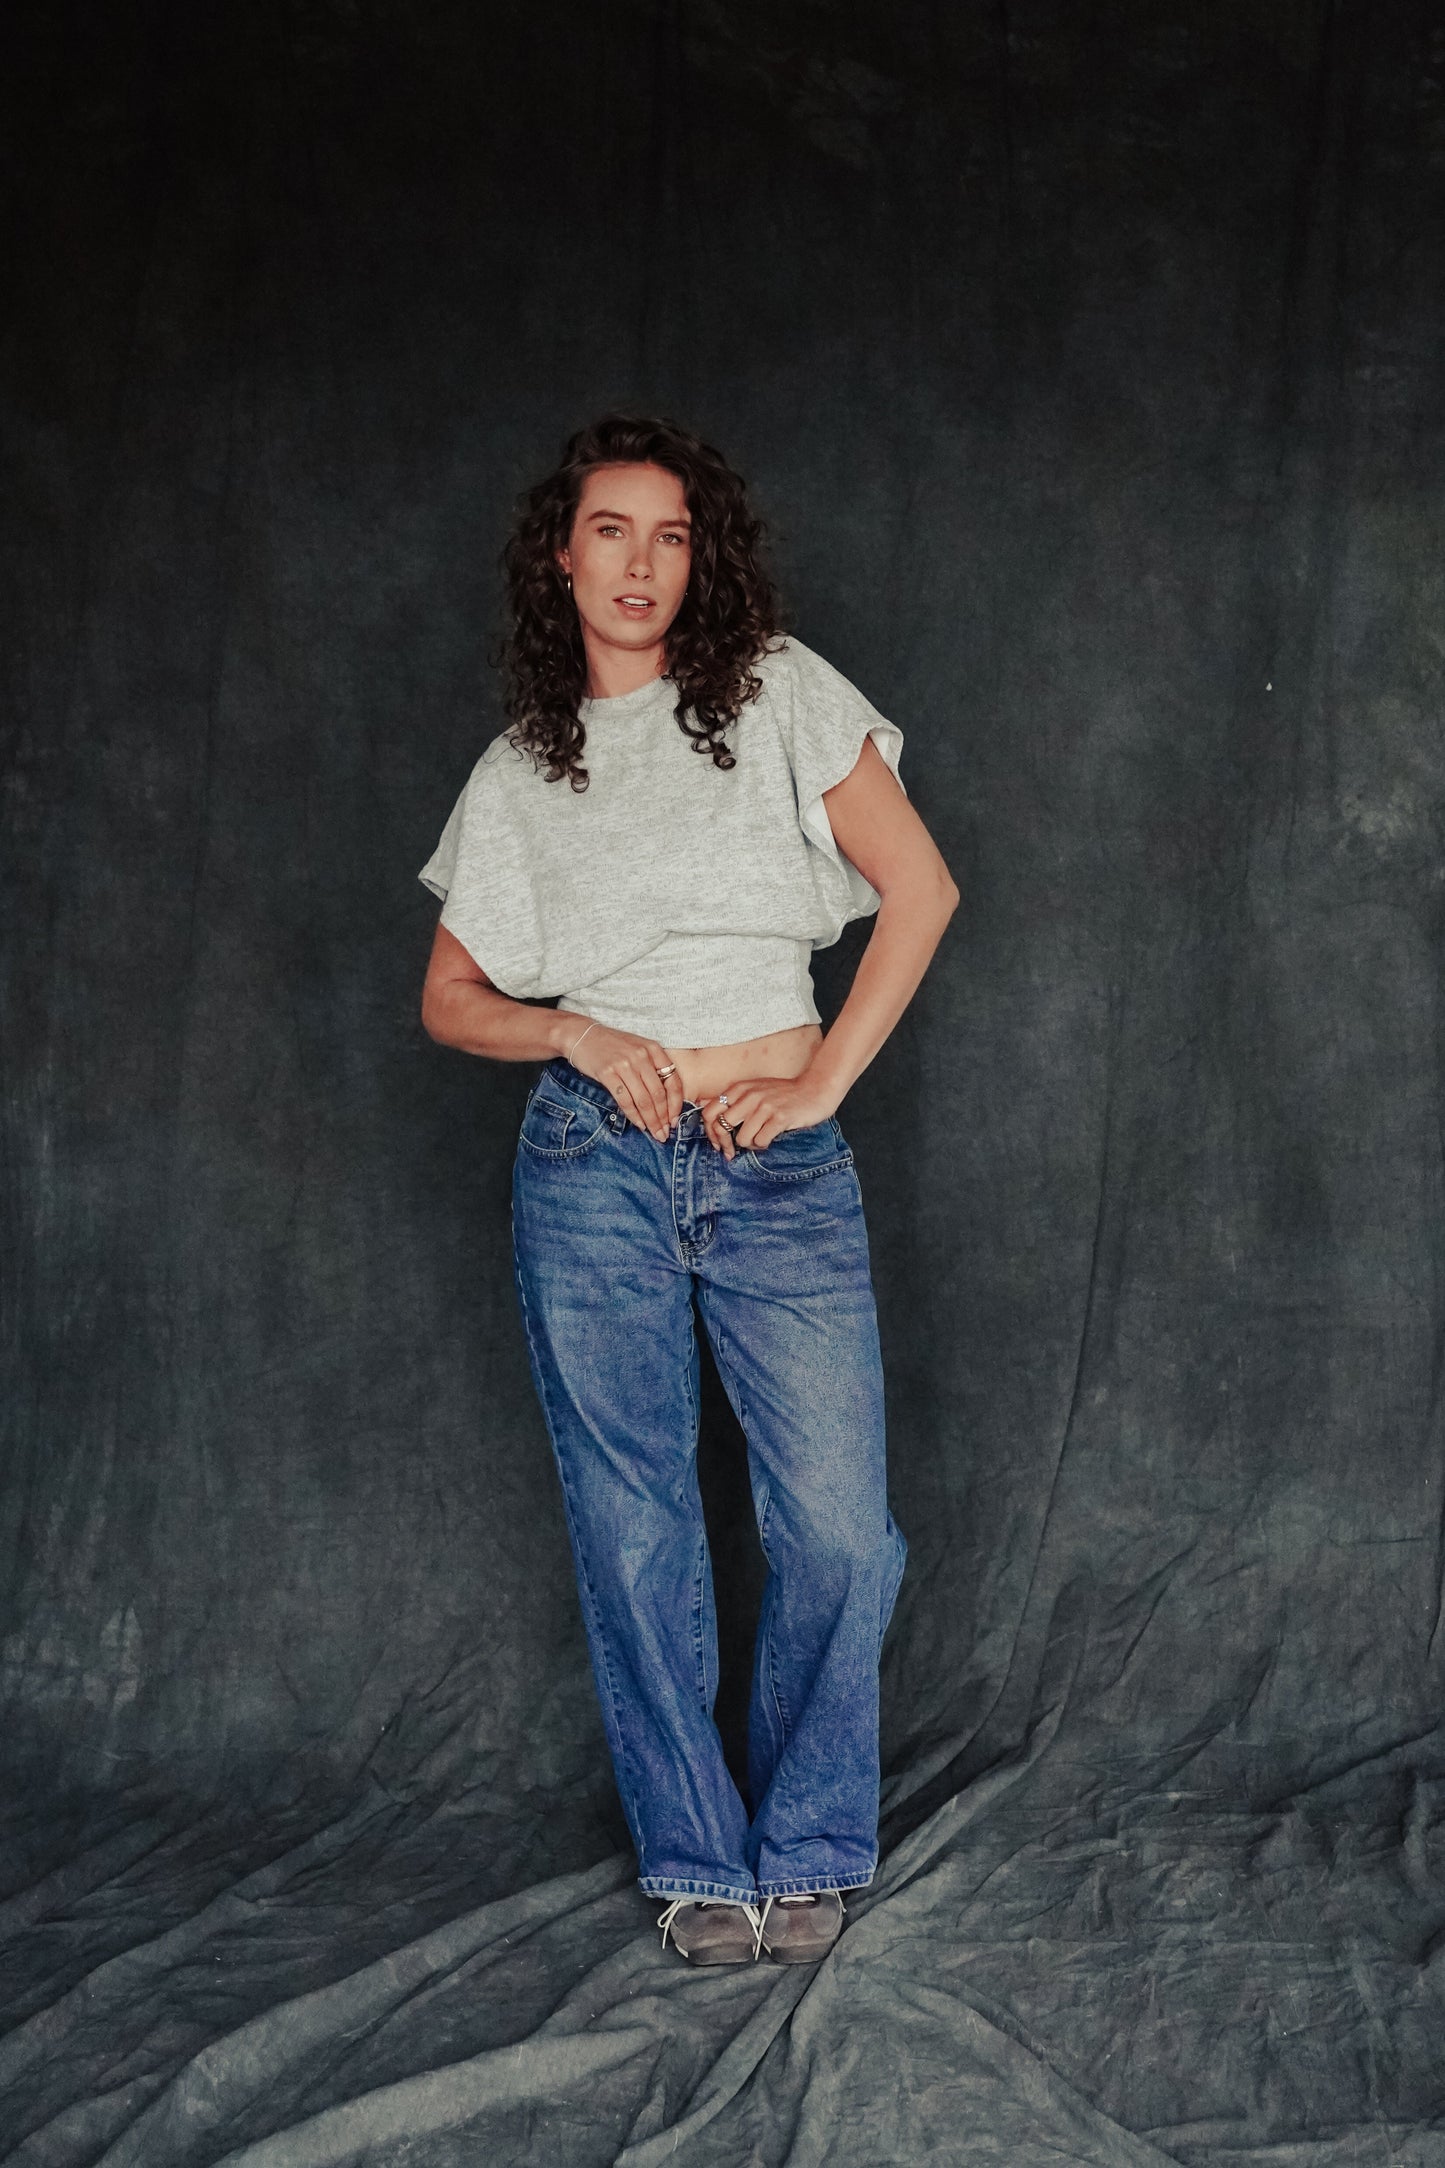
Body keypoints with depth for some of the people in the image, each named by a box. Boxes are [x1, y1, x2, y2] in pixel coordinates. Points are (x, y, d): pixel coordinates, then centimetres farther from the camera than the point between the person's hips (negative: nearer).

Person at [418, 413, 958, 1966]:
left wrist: (824, 1081, -4)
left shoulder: (779, 696, 5)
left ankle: (808, 1851, 13)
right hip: (595, 1165, 1)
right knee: (635, 1534, 2)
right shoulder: (519, 774, 11)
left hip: (783, 1175, -1)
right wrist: (576, 1036, -5)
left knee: (839, 1532, -7)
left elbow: (918, 888, 1)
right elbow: (450, 1001, 14)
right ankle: (695, 1863, 16)